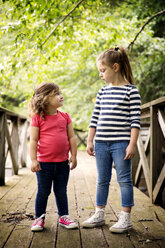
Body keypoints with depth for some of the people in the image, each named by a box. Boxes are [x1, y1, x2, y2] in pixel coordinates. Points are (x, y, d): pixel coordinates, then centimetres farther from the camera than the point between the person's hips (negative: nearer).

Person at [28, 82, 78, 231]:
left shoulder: (65, 117, 4)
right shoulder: (37, 118, -7)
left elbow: (72, 137, 7)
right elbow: (33, 140, -7)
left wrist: (74, 156, 3)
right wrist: (33, 160, -12)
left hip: (63, 162, 3)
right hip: (44, 163, -3)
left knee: (61, 191, 14)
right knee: (43, 192, 8)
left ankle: (64, 216, 28)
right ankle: (39, 218, 23)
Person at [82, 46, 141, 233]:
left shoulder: (131, 91, -5)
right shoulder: (102, 92, 11)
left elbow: (135, 121, -8)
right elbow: (95, 118, 14)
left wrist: (132, 144, -14)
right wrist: (90, 141, 11)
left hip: (121, 143, -5)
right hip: (101, 143, 6)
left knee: (124, 180, 2)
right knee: (102, 180, 13)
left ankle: (125, 218, 12)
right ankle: (99, 215, 25)